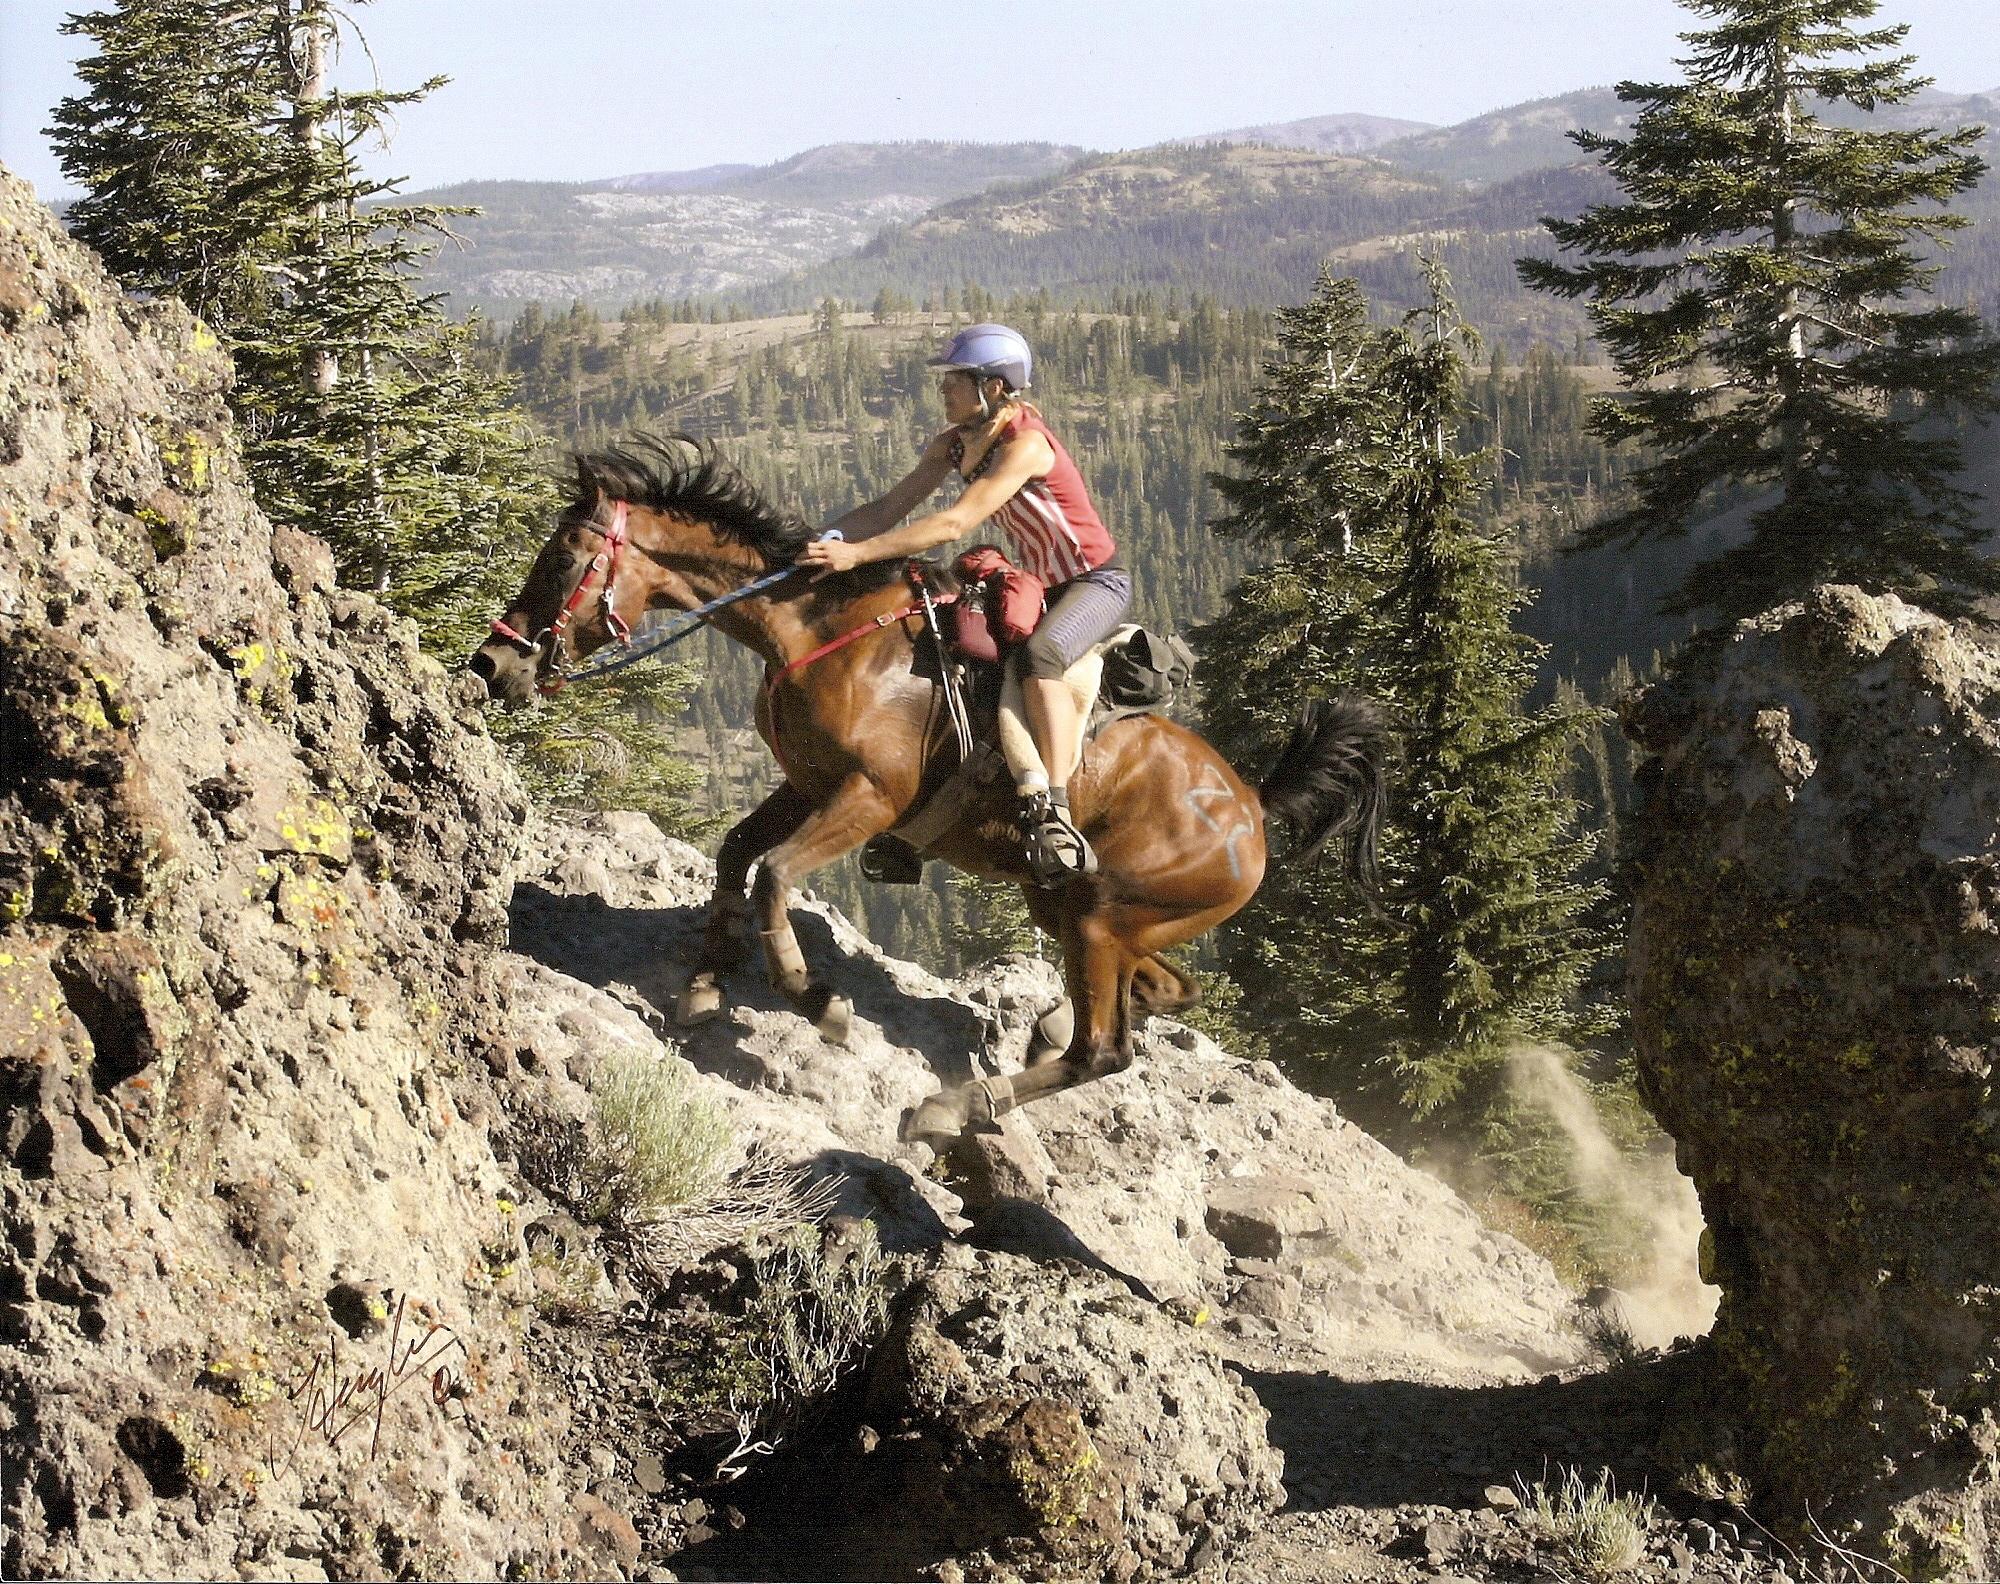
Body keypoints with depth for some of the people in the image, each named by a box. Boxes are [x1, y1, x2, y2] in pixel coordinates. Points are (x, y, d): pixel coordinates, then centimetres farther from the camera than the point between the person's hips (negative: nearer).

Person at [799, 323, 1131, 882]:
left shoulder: (1025, 446, -26)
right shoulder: (954, 445, 0)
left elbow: (954, 524, -33)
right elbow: (888, 509, 1)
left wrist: (858, 553, -37)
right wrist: (819, 544, -14)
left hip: (1096, 583, -9)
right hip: (1034, 583, 9)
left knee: (1038, 655, -37)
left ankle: (1052, 816, -44)